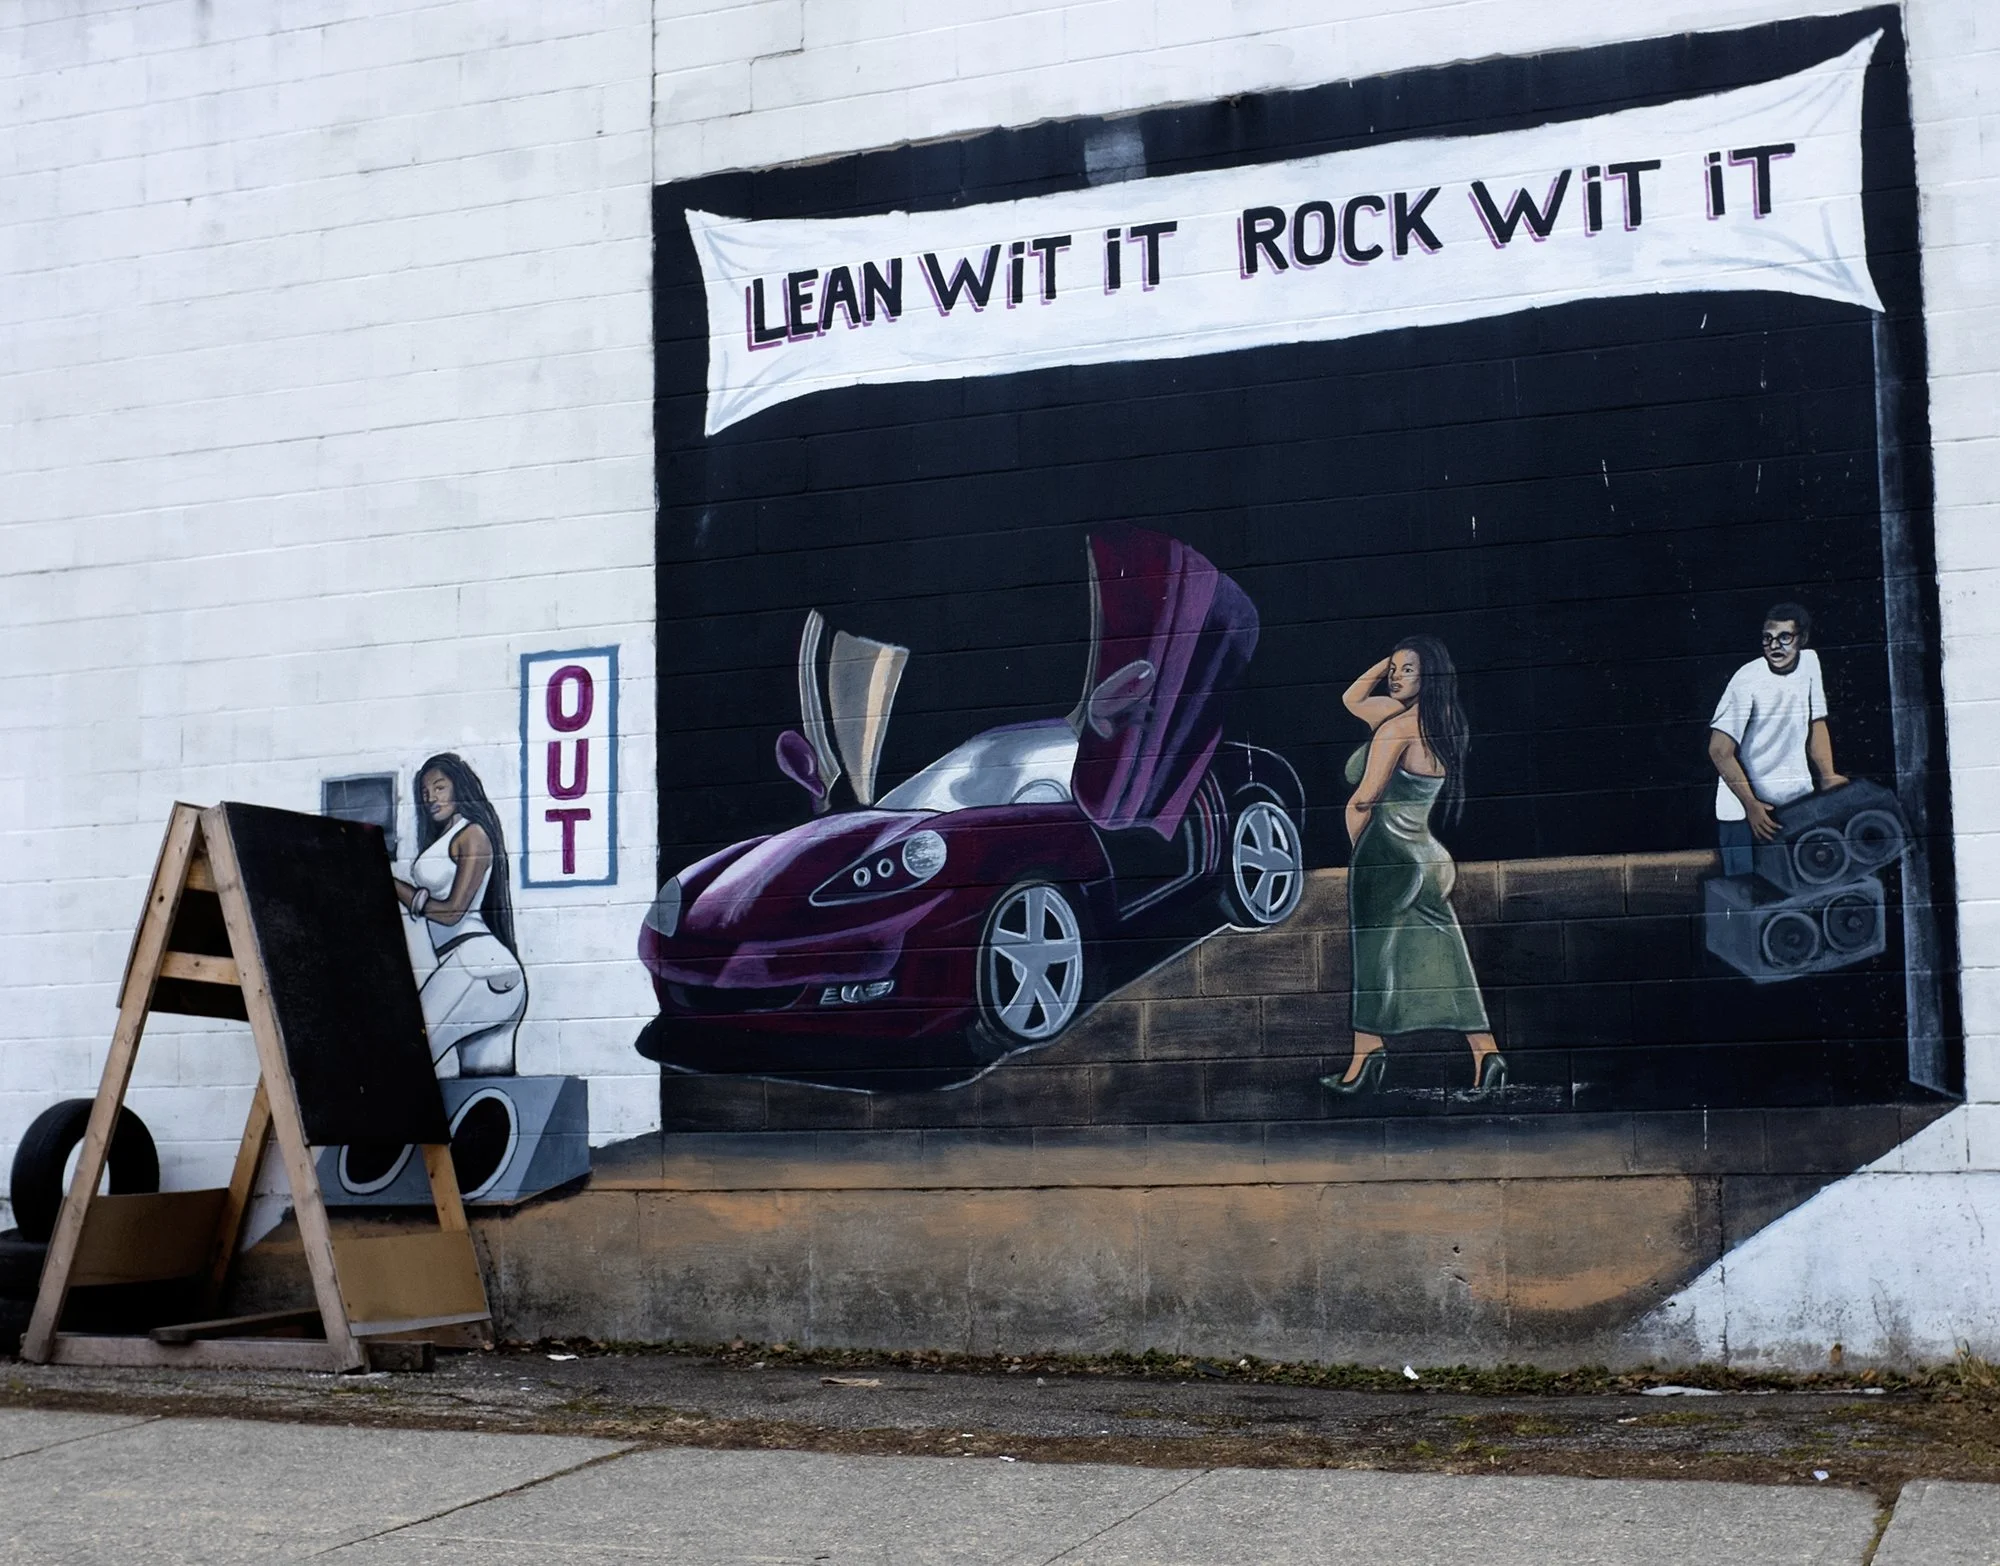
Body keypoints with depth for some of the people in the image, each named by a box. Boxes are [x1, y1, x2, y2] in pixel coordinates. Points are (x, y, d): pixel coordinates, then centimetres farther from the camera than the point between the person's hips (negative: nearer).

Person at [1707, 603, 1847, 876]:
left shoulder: (1809, 662, -1)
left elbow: (1816, 723, 12)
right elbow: (1720, 751, -17)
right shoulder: (1748, 681, -18)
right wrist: (1751, 805, -17)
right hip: (1743, 805, -5)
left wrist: (1828, 777, 2)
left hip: (1797, 800, 5)